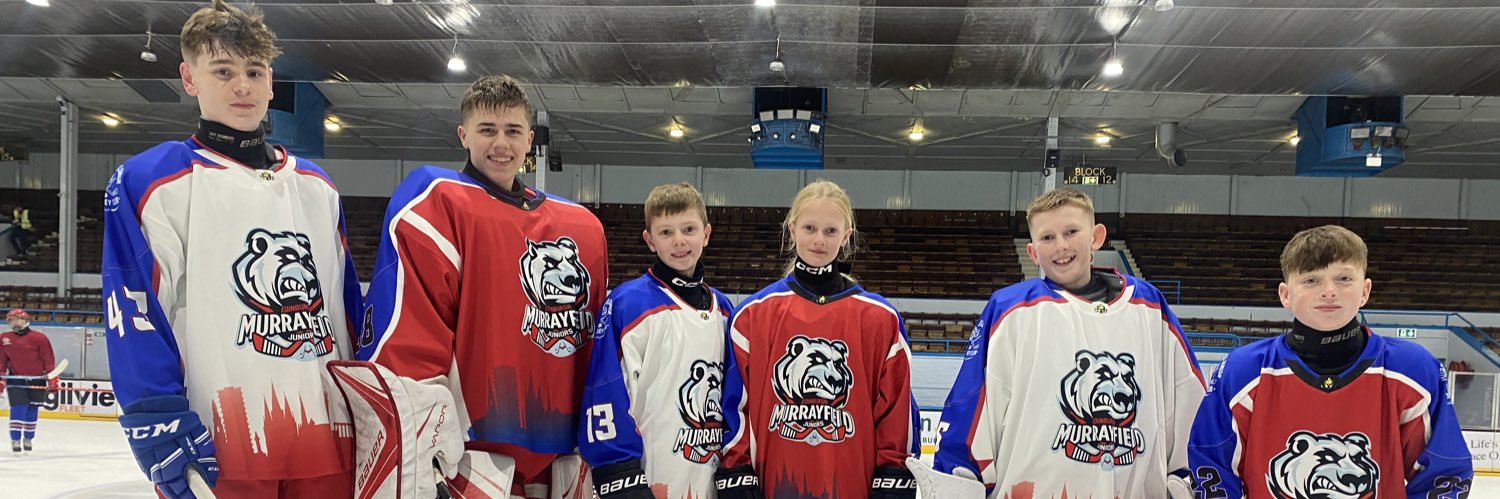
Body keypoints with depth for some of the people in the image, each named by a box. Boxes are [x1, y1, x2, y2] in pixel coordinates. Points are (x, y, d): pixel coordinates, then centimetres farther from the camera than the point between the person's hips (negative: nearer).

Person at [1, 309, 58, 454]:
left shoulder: (39, 338, -6)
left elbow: (49, 360, -5)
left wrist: (52, 380, -7)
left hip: (37, 380, 0)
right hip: (16, 380, 1)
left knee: (32, 411, 8)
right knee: (18, 409, -10)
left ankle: (28, 439, 24)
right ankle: (15, 440, 0)